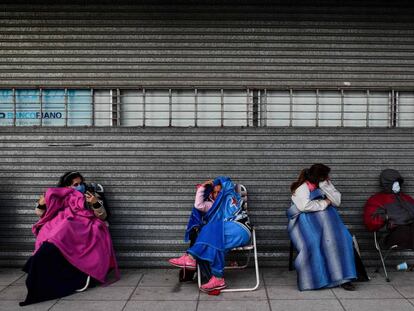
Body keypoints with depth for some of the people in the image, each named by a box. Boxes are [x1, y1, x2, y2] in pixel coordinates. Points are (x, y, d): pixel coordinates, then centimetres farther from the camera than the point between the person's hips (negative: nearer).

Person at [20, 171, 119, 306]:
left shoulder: (92, 195, 19)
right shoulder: (63, 197, 22)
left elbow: (103, 216, 8)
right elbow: (40, 213, 26)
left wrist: (96, 204, -11)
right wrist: (41, 204, 4)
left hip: (84, 229, -3)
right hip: (64, 228, 3)